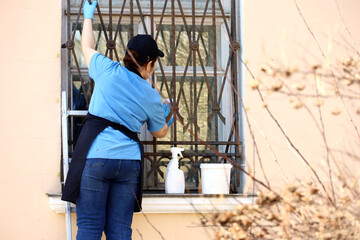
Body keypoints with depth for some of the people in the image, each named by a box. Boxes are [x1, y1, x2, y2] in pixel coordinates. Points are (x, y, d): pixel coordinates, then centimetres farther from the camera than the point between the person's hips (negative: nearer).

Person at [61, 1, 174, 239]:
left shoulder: (109, 71, 1)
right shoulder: (152, 97, 7)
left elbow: (87, 47, 21)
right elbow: (160, 132, 23)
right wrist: (167, 116, 47)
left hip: (96, 156, -2)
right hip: (129, 161, 2)